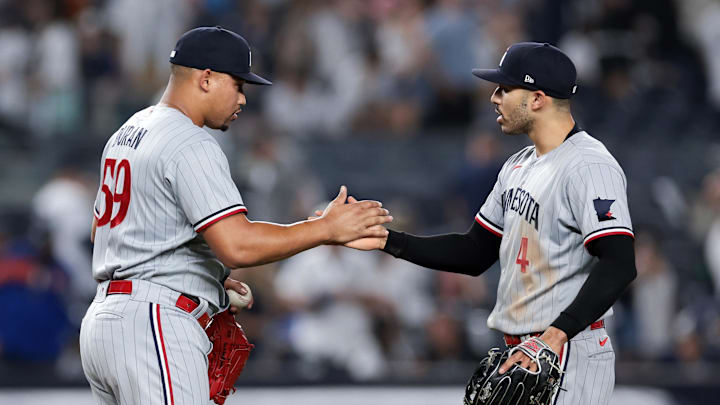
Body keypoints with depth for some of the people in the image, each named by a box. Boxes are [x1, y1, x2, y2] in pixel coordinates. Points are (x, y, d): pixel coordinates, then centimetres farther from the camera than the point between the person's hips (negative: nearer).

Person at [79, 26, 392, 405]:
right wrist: (327, 228, -16)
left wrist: (206, 276, 28)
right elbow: (237, 245, -24)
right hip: (155, 330, -10)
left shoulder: (127, 133, 18)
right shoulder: (191, 146, -13)